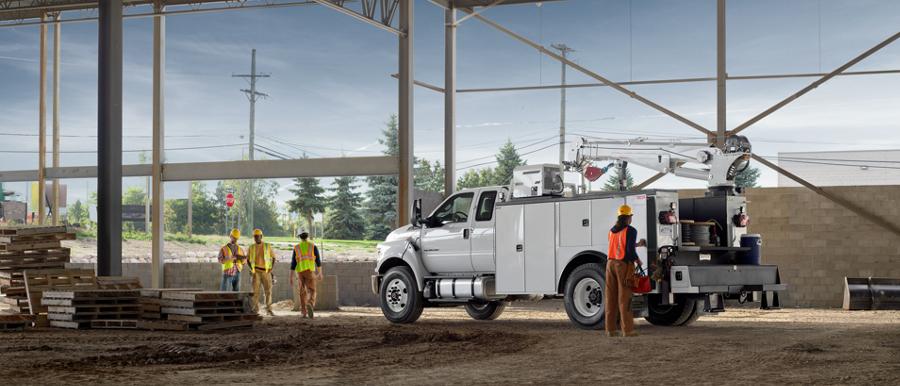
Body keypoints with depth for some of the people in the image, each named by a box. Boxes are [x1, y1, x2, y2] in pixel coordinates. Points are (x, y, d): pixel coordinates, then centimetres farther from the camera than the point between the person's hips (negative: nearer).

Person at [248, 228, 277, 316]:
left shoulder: (267, 246, 3)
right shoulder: (251, 248, 5)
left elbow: (273, 257, 11)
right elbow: (248, 259, 17)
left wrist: (271, 268, -3)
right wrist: (251, 268, 1)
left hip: (266, 272, 0)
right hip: (256, 272, 0)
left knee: (268, 291, -3)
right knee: (255, 291, -4)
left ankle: (269, 310, 4)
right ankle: (255, 310, 1)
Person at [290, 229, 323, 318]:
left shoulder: (296, 248, 4)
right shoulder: (313, 246, 1)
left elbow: (293, 263, 0)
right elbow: (318, 261, 2)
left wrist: (291, 278, 1)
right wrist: (320, 273, 12)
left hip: (300, 272, 2)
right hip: (310, 271, -2)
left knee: (302, 293, 14)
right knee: (312, 292, -5)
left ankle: (304, 313, 12)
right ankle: (310, 305, -36)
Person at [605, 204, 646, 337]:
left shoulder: (612, 230, 13)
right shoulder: (630, 230, -8)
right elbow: (630, 250, -16)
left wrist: (637, 244, 37)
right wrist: (637, 260, 2)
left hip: (611, 264, 6)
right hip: (623, 265, -6)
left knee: (611, 297, 7)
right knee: (624, 298, -4)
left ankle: (610, 329, 8)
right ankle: (627, 329, -4)